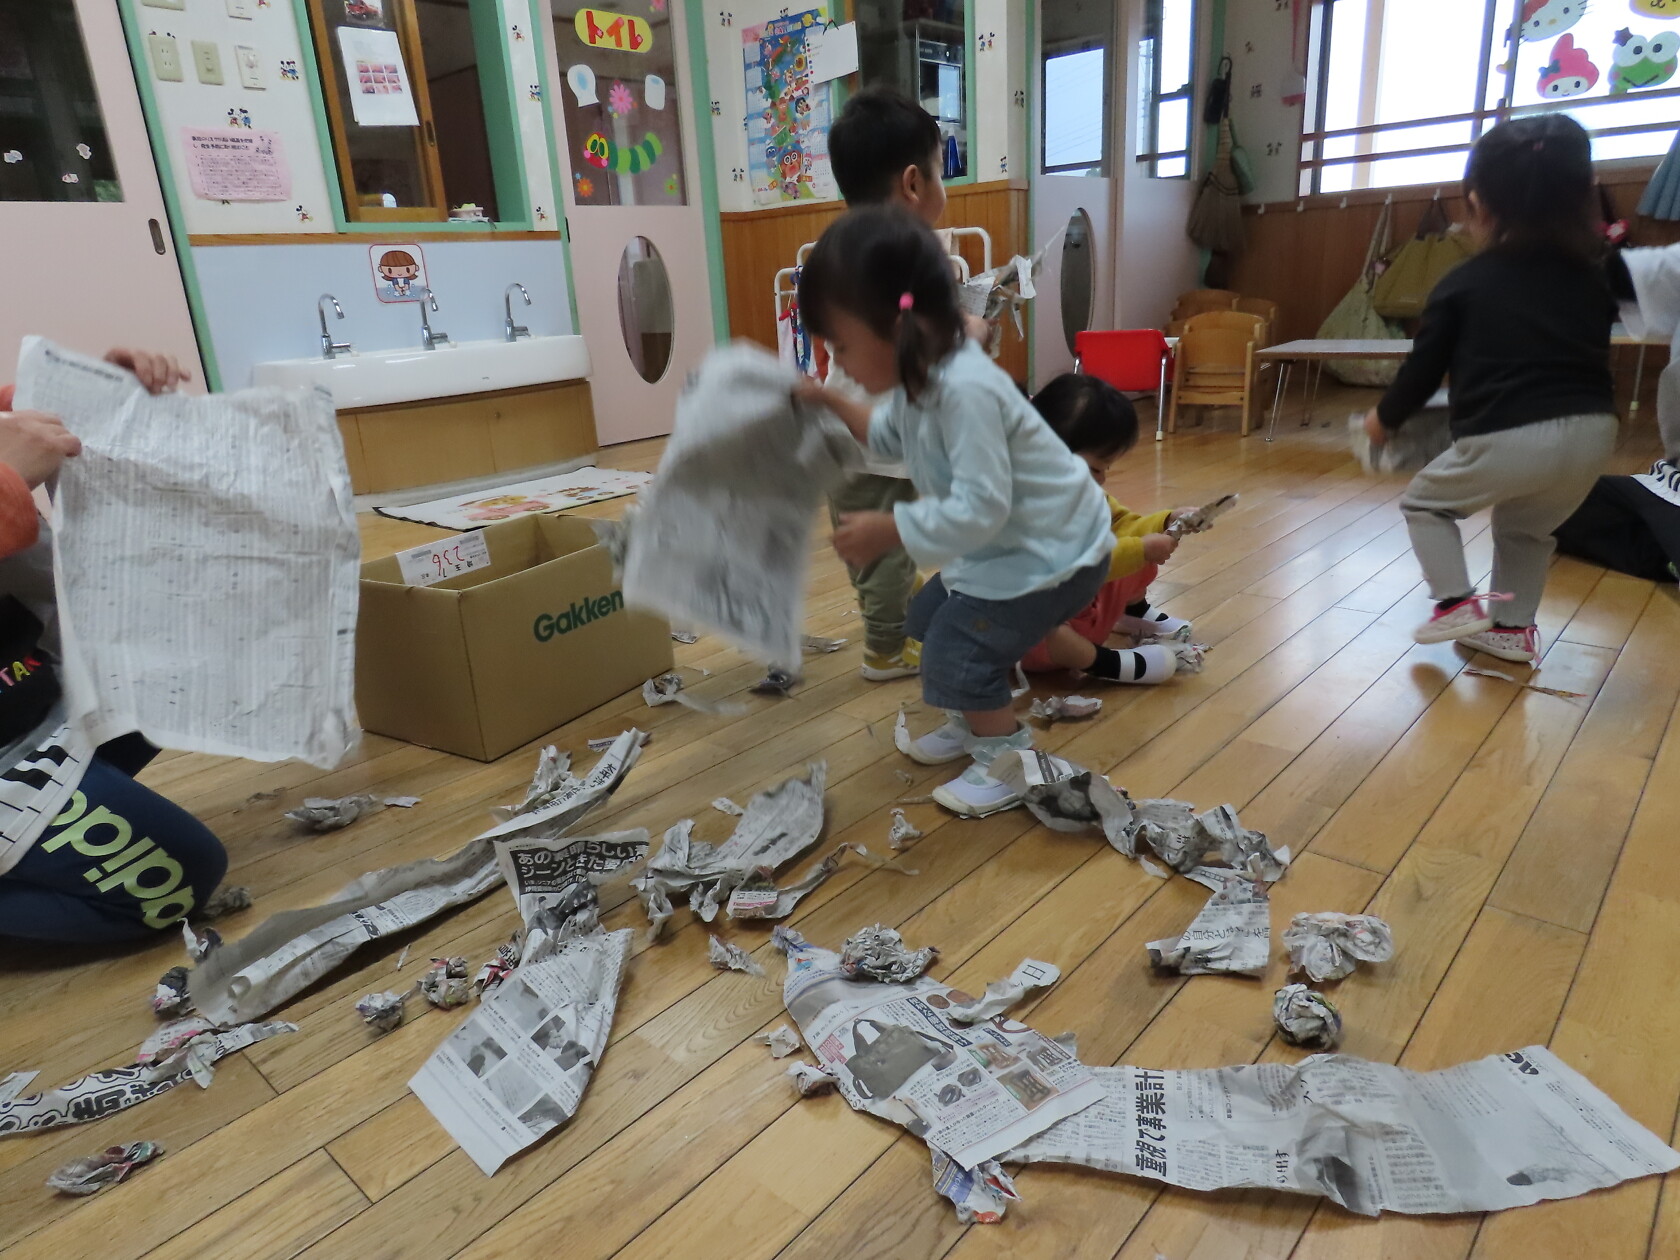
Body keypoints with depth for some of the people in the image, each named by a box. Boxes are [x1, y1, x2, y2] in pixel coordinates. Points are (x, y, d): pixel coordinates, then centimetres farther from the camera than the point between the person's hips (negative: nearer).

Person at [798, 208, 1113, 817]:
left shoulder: (964, 390, -33)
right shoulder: (920, 378, -2)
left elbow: (981, 506, -35)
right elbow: (889, 436, 20)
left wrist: (890, 530, -29)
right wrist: (832, 404, 13)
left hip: (1052, 550, -10)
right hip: (1007, 540, 10)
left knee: (957, 651, -11)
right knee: (929, 619, 17)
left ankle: (1009, 760, 12)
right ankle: (975, 725, 37)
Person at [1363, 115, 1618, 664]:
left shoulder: (1462, 284, 3)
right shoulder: (1591, 275, 16)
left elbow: (1425, 367, 6)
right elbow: (1592, 354, 22)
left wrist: (1384, 419, 23)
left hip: (1507, 437, -5)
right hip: (1592, 430, 5)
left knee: (1424, 500, 20)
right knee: (1527, 527, 29)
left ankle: (1456, 603, 9)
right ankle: (1513, 627, 32)